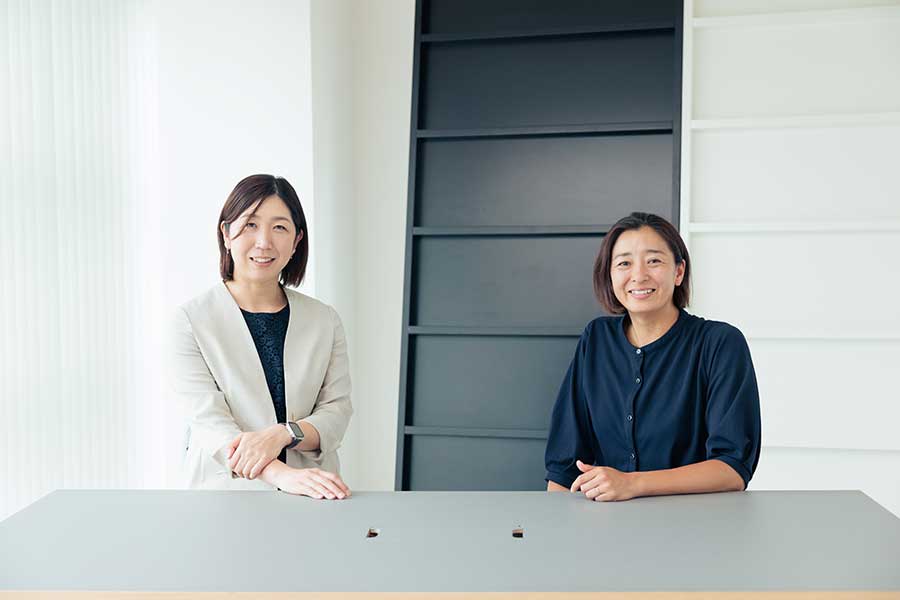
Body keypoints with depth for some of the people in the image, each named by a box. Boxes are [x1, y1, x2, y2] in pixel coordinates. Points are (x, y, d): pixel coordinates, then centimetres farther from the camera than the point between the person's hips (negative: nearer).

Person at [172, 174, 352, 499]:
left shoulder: (325, 320, 8)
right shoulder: (192, 320, 0)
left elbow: (336, 411, 3)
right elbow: (209, 421, -10)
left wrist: (282, 433, -18)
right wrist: (282, 475, -24)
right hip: (224, 492, -1)